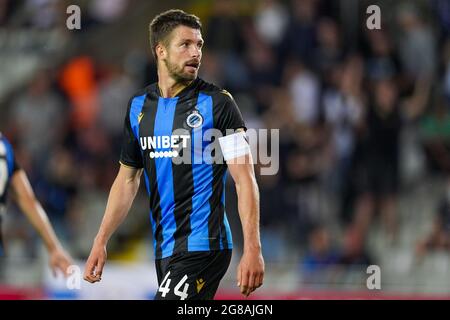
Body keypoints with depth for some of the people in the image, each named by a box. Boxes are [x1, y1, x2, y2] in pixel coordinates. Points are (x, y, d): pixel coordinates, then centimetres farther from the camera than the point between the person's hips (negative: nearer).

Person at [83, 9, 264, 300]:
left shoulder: (217, 103, -6)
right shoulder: (139, 107, 11)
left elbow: (245, 179, -10)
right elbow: (128, 179, 19)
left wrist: (252, 249, -18)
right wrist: (101, 242, 13)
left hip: (203, 246, -6)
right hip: (164, 251, 6)